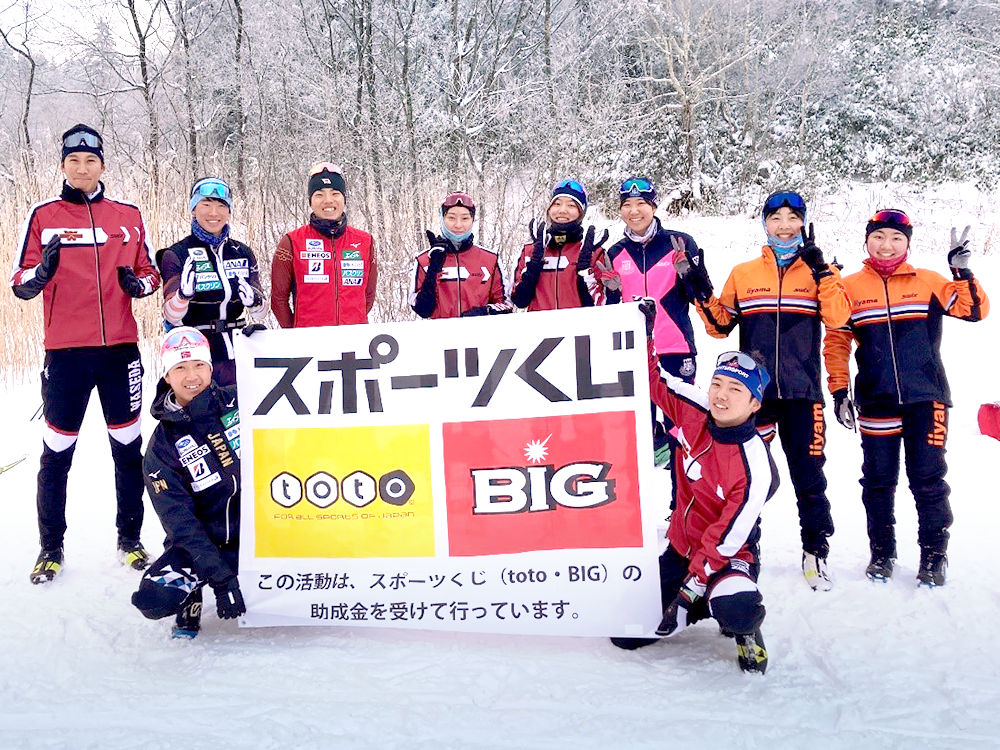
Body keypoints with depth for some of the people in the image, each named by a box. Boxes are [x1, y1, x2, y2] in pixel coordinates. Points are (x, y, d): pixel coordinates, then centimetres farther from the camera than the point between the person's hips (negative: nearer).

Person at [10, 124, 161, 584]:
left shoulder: (128, 215, 9)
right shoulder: (44, 216, 3)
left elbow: (151, 273, 15)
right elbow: (20, 284, 1)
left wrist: (138, 282, -7)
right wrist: (41, 273, -20)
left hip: (120, 348, 2)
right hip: (66, 351, -2)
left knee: (128, 448, 10)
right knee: (57, 452, 3)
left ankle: (130, 538, 23)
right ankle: (51, 547, 17)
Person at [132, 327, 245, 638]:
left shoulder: (240, 400, -4)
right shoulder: (162, 446, -7)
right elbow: (180, 522, -11)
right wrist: (220, 578, -20)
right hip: (205, 541, -1)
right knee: (151, 600, -24)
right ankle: (190, 593, 12)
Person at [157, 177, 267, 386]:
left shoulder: (243, 253, 9)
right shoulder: (176, 255, -2)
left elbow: (260, 314, 6)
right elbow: (171, 317, -11)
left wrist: (254, 301, -16)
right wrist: (184, 293, -31)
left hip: (237, 358, 3)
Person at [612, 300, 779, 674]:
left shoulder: (755, 467, -27)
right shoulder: (694, 411, -13)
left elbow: (726, 541, -24)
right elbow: (655, 380, 3)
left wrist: (689, 592, -22)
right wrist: (642, 331, -8)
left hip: (728, 558, -5)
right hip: (681, 547, 5)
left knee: (736, 612, -37)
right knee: (627, 634, 2)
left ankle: (744, 629, 3)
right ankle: (704, 607, 28)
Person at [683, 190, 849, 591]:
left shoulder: (820, 271, 6)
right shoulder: (743, 274, 9)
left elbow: (837, 317, -10)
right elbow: (719, 325, 10)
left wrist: (821, 270, -17)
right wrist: (701, 292, -4)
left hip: (802, 391, -1)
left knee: (808, 473, 3)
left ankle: (816, 552, 16)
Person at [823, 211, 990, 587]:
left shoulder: (928, 282, 3)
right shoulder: (851, 287, 3)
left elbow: (975, 310, -3)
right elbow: (835, 342, 6)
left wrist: (963, 271, -16)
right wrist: (839, 391, 1)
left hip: (926, 400, -1)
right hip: (876, 403, 1)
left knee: (928, 480, 2)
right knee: (878, 481, 8)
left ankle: (934, 555, 17)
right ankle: (881, 552, 24)